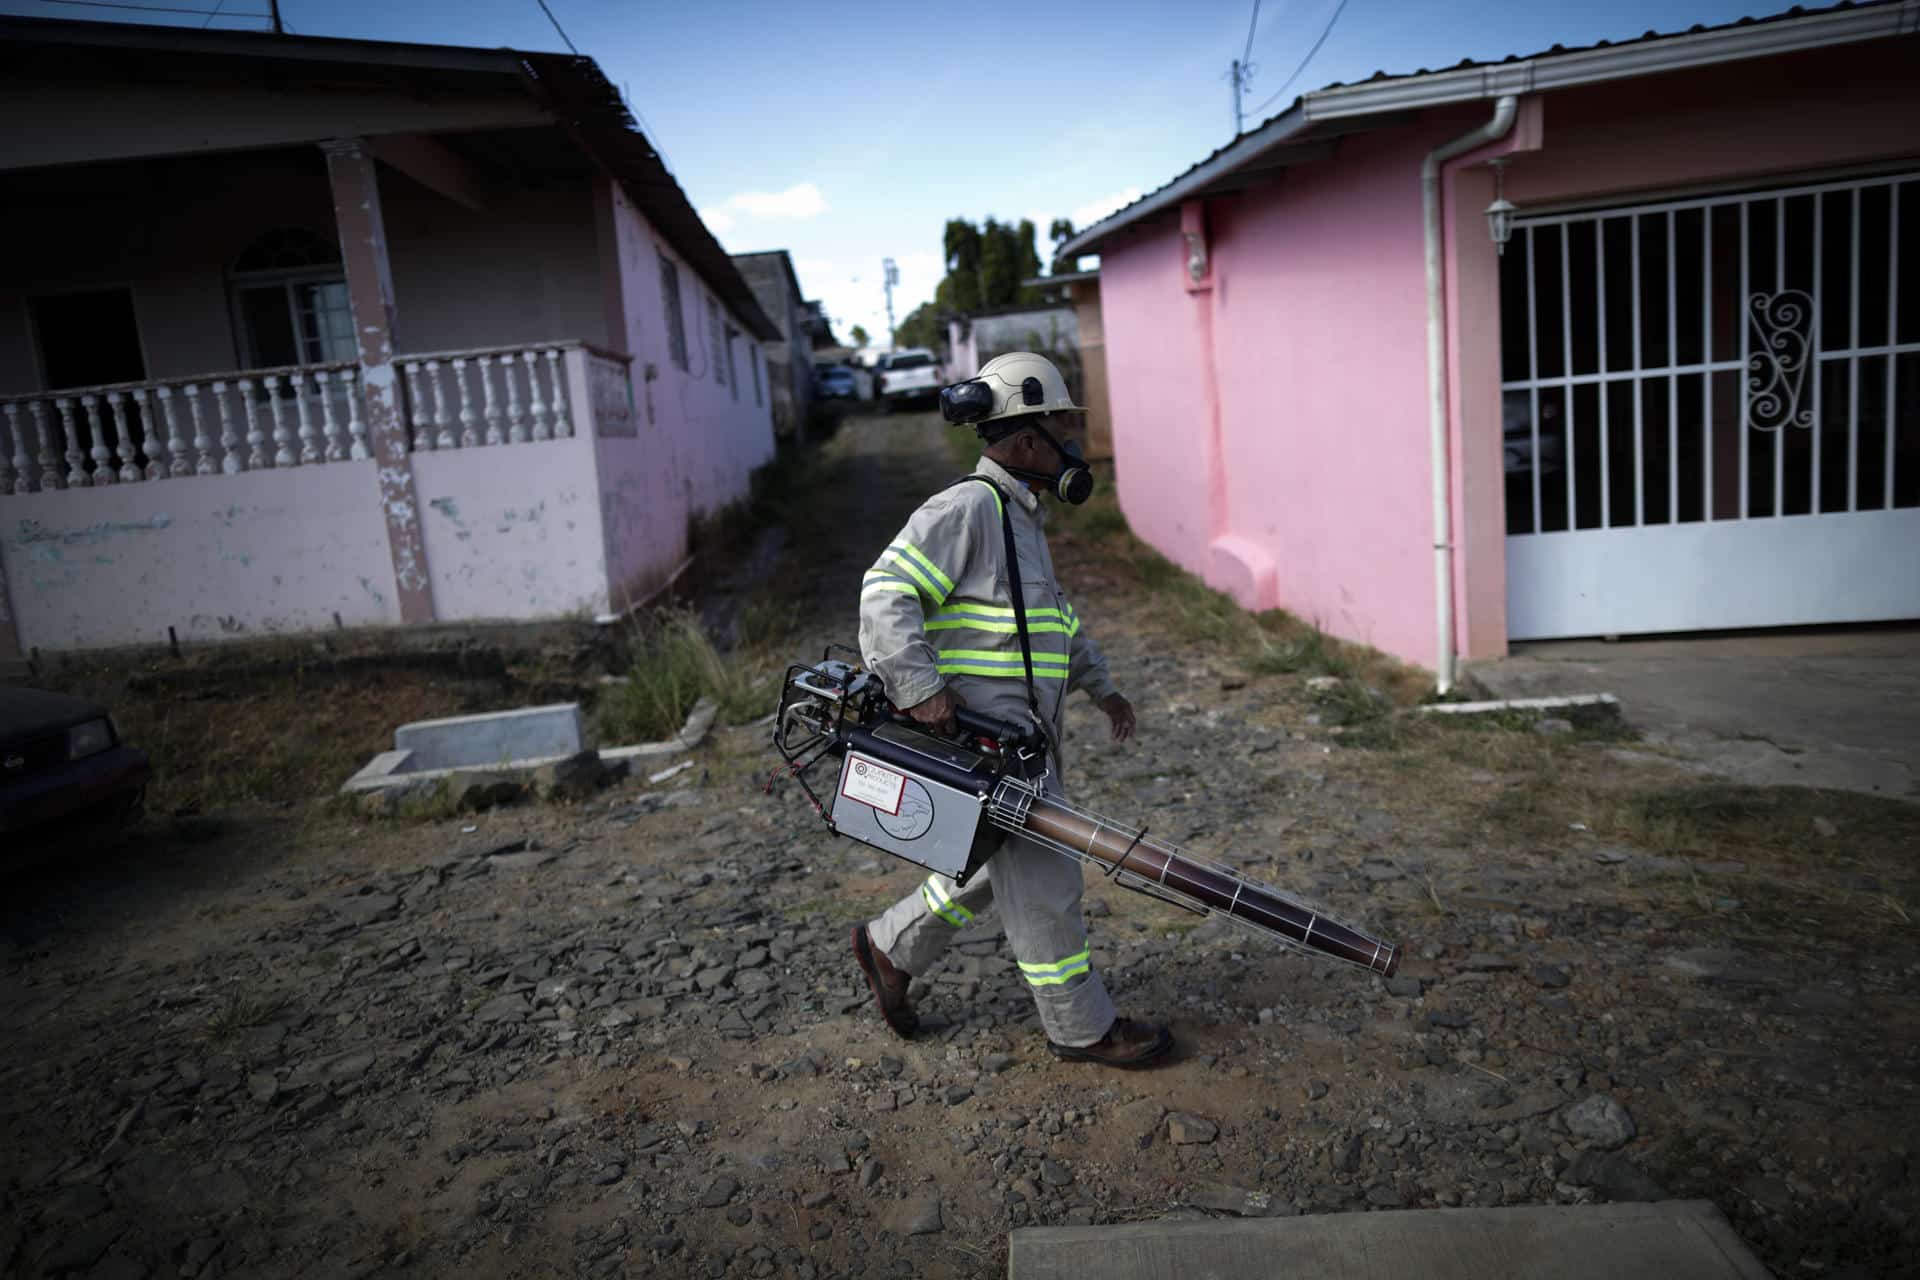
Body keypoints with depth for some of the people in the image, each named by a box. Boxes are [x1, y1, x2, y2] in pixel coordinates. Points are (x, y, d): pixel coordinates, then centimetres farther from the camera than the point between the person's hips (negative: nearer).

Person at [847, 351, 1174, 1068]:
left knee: (998, 867, 20)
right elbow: (888, 594, -21)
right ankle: (1082, 1028, 16)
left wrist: (1100, 685, 25)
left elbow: (1054, 615, 29)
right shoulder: (966, 508, -14)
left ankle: (888, 948, 34)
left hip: (1022, 737, 10)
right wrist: (920, 686, -27)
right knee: (1042, 882, 1)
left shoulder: (1020, 515, 18)